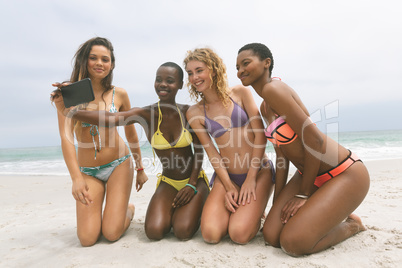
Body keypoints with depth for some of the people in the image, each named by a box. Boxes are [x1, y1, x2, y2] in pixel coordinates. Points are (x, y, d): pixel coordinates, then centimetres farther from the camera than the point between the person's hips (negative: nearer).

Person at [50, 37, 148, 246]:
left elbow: (131, 134, 8)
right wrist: (76, 178, -27)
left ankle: (129, 209, 27)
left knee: (112, 233, -6)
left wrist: (140, 168, 14)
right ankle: (93, 214, 27)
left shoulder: (119, 94, -2)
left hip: (119, 164, 0)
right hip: (87, 170, 1)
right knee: (87, 238, -7)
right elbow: (66, 136, -15)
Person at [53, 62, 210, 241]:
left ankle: (194, 208, 15)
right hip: (168, 183, 1)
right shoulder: (146, 114, -10)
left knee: (183, 231, -21)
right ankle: (172, 210, 15)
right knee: (154, 231, -19)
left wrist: (192, 185, -11)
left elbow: (199, 150, -4)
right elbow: (109, 119, -27)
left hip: (194, 180, -1)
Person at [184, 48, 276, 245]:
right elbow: (211, 152, -1)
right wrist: (229, 186, -10)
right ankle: (235, 208, 16)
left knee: (239, 234, -17)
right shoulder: (194, 113, 1)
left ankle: (254, 210, 16)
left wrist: (251, 178, -11)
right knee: (210, 234, -15)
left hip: (258, 171, -1)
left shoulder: (240, 93, -3)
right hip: (226, 175, 2)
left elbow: (260, 135, -6)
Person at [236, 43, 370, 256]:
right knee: (271, 235, -3)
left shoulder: (273, 88, -20)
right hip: (310, 174, 8)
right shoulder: (264, 107, 9)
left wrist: (303, 194, -13)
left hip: (344, 174, -8)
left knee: (292, 243, -15)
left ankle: (351, 225, 12)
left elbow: (315, 140, -24)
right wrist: (279, 200, 10)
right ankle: (321, 213, 21)